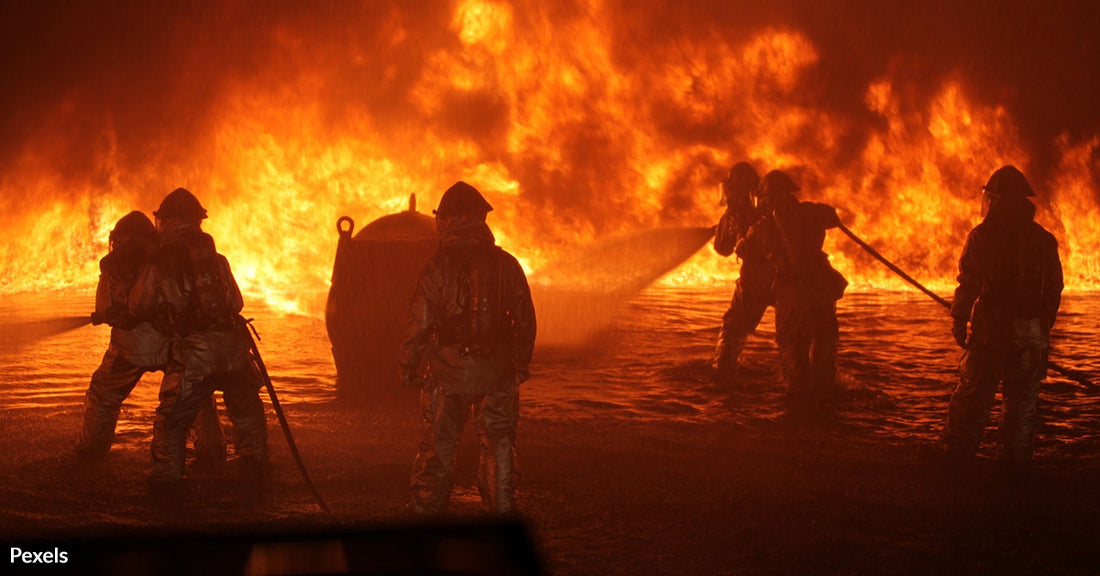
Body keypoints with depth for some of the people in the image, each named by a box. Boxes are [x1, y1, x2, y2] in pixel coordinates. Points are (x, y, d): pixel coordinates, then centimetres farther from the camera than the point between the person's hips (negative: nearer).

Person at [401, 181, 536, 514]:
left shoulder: (438, 266, -8)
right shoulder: (506, 265, 2)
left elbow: (420, 321, -8)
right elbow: (525, 321, 7)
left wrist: (408, 365, 4)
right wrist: (521, 363, 18)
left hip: (448, 373, -2)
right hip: (497, 371, 2)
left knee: (438, 446, 7)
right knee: (498, 444, 11)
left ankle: (427, 512, 13)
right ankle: (501, 511, 14)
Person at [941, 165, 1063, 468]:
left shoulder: (981, 236, -4)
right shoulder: (1044, 240, 6)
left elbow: (967, 284, -7)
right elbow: (1054, 290, 9)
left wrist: (958, 323, 1)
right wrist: (1043, 328, 18)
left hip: (989, 331, -2)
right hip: (1031, 334, 2)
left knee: (972, 397, 3)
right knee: (1023, 400, 10)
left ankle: (957, 458, 2)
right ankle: (1016, 460, 11)